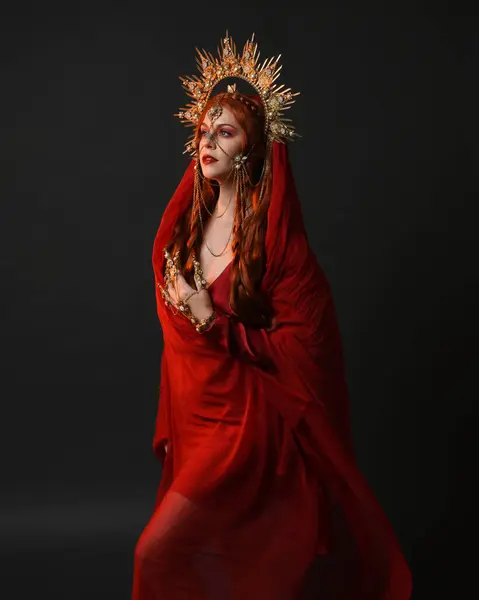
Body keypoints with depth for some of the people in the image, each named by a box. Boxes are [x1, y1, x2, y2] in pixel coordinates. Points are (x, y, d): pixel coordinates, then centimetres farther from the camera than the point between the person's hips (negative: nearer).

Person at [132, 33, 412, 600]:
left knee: (159, 553, -10)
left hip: (248, 423, -7)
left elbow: (302, 348, -16)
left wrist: (215, 326, -19)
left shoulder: (276, 239, -15)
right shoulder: (189, 224, 5)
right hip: (196, 415, 7)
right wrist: (171, 427, 14)